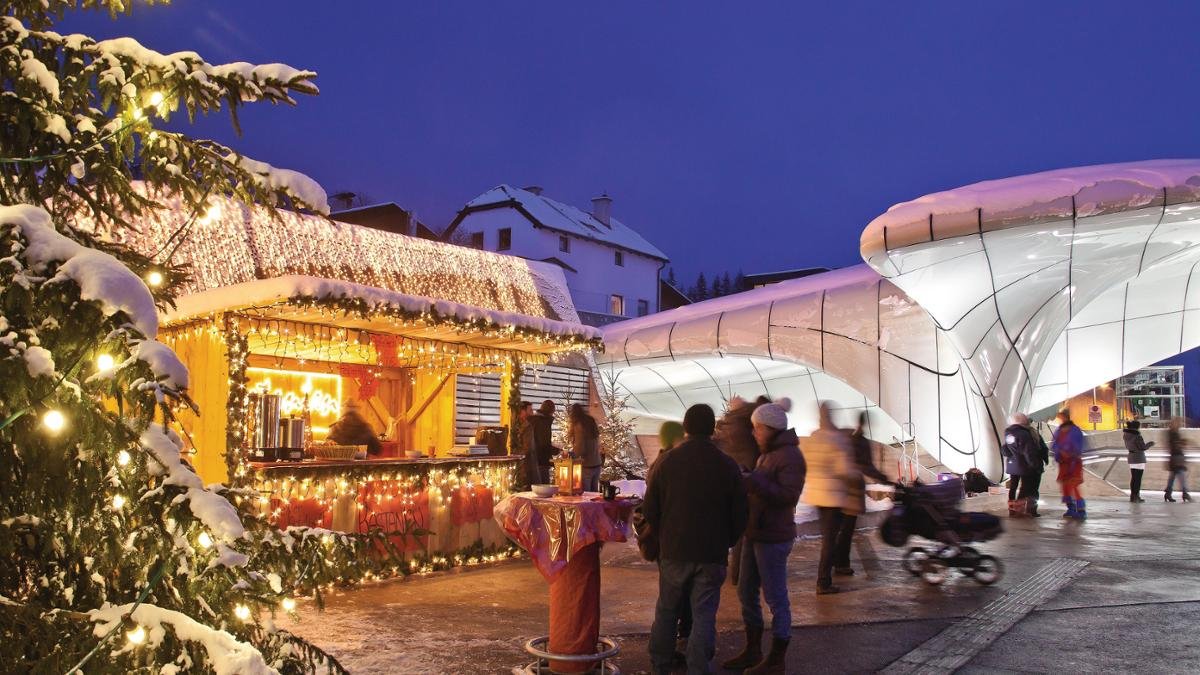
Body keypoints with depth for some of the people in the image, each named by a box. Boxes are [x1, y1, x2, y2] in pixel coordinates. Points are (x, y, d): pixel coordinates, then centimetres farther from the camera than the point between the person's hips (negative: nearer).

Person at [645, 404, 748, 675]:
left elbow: (649, 510, 0)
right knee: (704, 615, 5)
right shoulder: (728, 466, -6)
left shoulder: (666, 462, -5)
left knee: (666, 610, 16)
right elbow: (740, 516, -1)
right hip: (712, 554, -1)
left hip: (673, 551, 1)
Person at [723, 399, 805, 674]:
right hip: (755, 533, 9)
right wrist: (745, 482, 8)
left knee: (776, 598, 2)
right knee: (746, 593, 15)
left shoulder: (790, 456, -14)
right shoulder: (768, 453, 13)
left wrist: (752, 481, -27)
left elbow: (788, 495, -24)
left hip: (773, 538, -9)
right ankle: (752, 651, 28)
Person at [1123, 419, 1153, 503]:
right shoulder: (1137, 436, -19)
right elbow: (1143, 447, -17)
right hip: (1139, 458, -8)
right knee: (1138, 478, -2)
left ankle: (1132, 496, 19)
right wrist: (1150, 444, 1)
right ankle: (1136, 497, -1)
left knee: (1133, 478, 14)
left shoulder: (1127, 435, 6)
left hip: (1131, 457, 8)